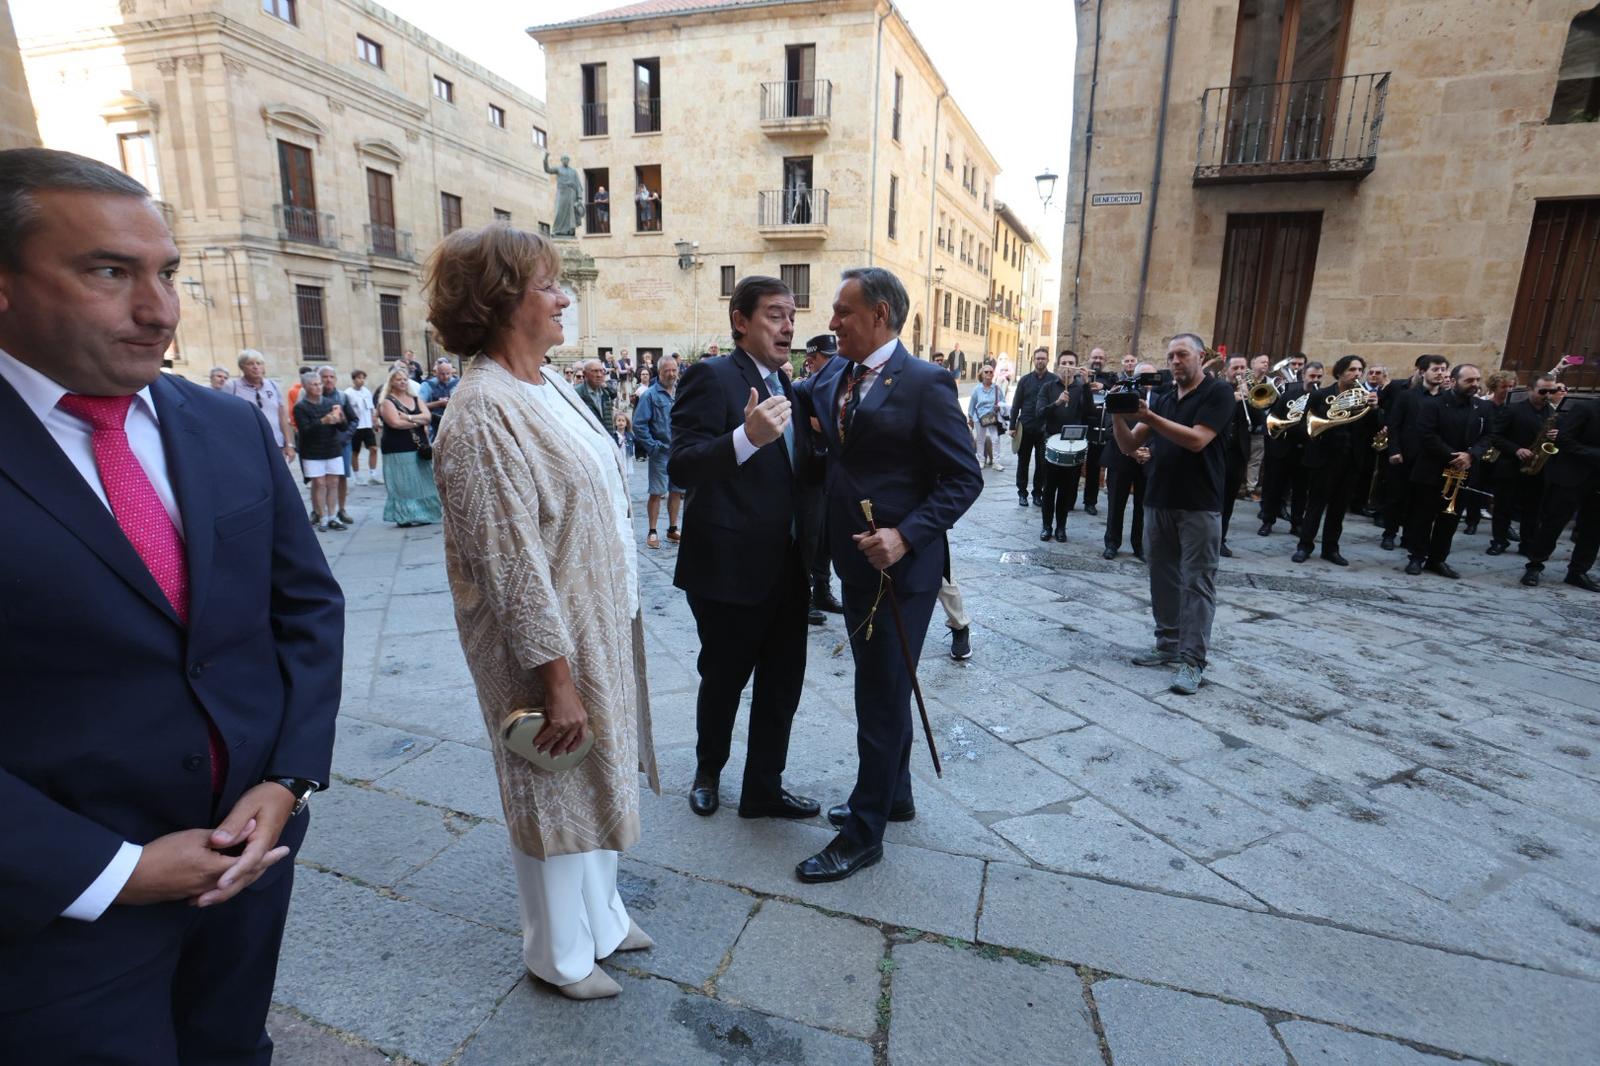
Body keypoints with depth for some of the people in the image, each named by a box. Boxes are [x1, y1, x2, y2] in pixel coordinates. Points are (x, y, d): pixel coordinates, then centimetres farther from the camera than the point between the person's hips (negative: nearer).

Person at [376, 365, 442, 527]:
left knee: (421, 483, 7)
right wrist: (418, 421, -5)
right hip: (398, 450, -6)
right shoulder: (387, 401, -2)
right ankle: (405, 517, -2)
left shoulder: (415, 399, 15)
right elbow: (395, 423, -16)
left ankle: (422, 514, 14)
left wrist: (409, 418, -14)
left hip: (419, 447, 6)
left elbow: (428, 417, 1)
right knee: (403, 484, -5)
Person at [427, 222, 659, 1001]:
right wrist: (557, 679, -19)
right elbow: (512, 566, -22)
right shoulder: (483, 414, -21)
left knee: (602, 776, 23)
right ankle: (560, 956, 38)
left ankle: (600, 913, 47)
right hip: (553, 642, -8)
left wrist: (619, 634, 13)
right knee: (556, 792, 12)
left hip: (605, 628, 8)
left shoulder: (548, 386, 6)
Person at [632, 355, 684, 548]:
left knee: (677, 491, 12)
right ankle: (652, 532, 8)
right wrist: (653, 446, -12)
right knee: (656, 492, -1)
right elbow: (639, 424, -9)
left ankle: (672, 529, 24)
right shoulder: (650, 395, -6)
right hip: (661, 452, -5)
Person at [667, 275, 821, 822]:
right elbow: (681, 468, -23)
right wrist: (747, 437, -38)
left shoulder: (787, 387, 12)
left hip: (787, 568, 7)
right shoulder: (712, 378, -12)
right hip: (730, 568, -7)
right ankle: (708, 771, 40)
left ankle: (764, 788, 32)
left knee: (782, 683, 14)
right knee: (723, 679, 13)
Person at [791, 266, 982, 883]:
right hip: (855, 562, 8)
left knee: (883, 695, 3)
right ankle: (894, 794, 40)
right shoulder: (833, 382, 8)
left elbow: (964, 477, -16)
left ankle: (864, 832, 19)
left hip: (901, 567, -8)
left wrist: (906, 536, -25)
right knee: (879, 687, 20)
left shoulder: (925, 384, -14)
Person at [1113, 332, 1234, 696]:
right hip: (1158, 502, 6)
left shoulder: (1218, 392, -3)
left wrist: (1149, 418, -24)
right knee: (1163, 578, 11)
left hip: (1199, 506, -6)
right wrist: (1120, 416, -12)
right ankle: (1168, 645, 22)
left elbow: (1196, 440, -18)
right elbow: (1129, 446, 6)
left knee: (1196, 583, -4)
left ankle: (1193, 662, -3)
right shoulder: (1161, 397, 13)